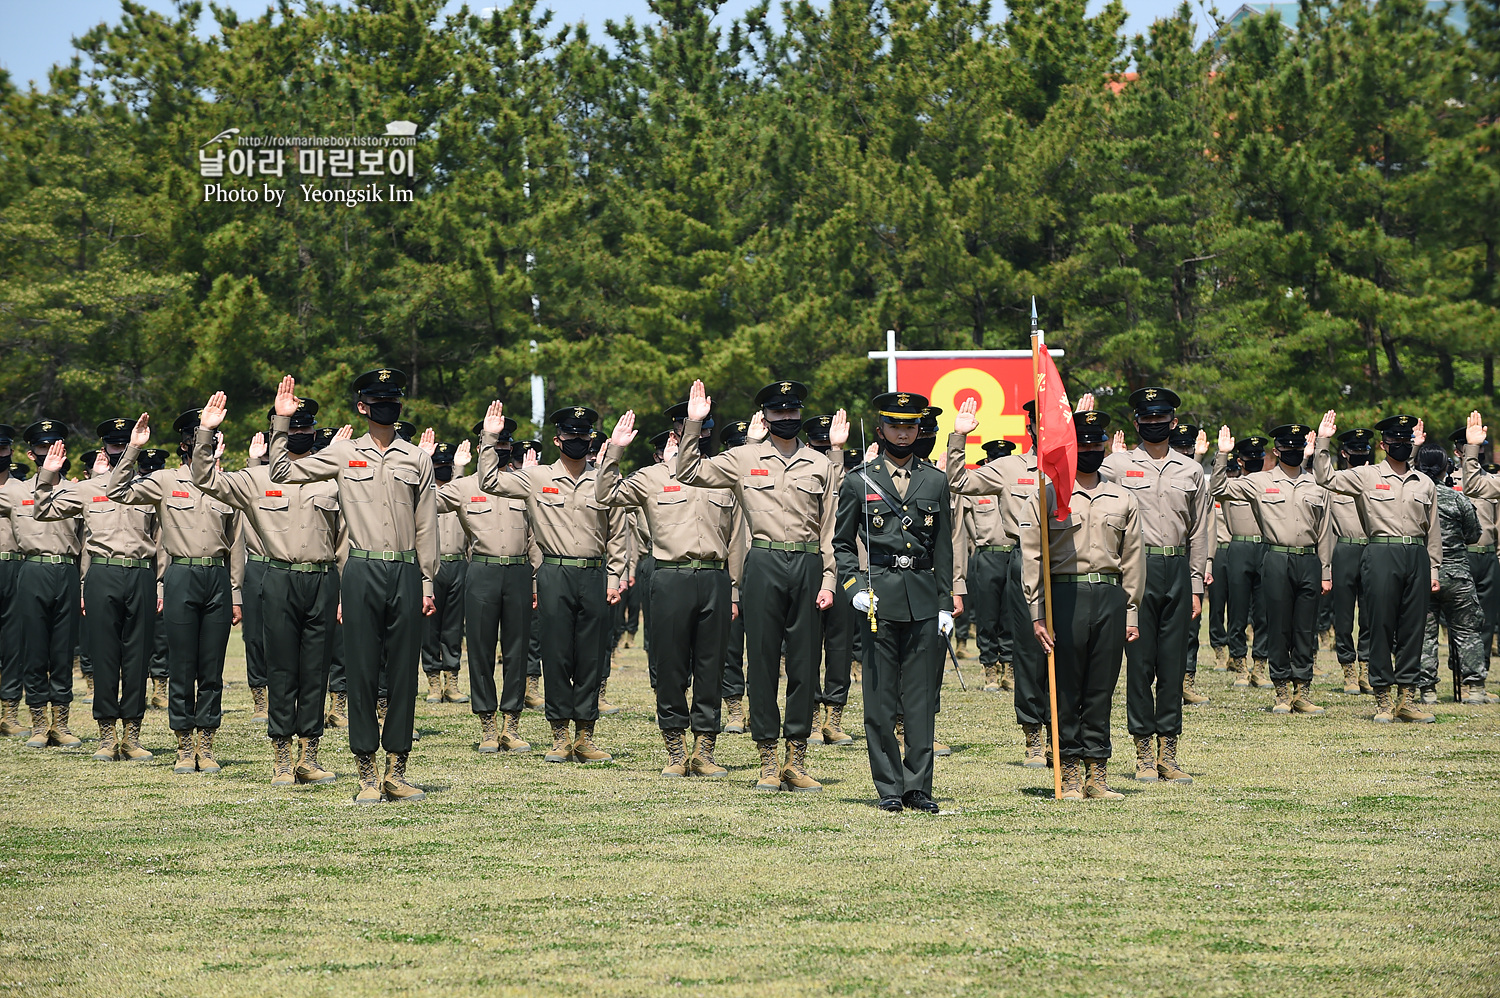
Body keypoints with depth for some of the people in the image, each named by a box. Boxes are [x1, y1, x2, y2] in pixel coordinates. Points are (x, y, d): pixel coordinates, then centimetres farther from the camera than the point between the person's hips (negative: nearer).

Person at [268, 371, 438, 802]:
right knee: (361, 673, 0)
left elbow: (425, 527, 11)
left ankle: (397, 771, 10)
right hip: (363, 572, -1)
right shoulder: (343, 454, 7)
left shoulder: (417, 459, 10)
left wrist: (427, 583, 7)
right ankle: (367, 774, 5)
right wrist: (281, 422, 0)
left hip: (406, 573, 1)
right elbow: (282, 471, 9)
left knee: (404, 674, 3)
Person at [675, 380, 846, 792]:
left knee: (804, 661, 3)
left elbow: (830, 527, 10)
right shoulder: (744, 460, 7)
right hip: (763, 565, -1)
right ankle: (768, 761, 6)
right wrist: (694, 424, -4)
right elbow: (689, 473, 6)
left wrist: (828, 581, 3)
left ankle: (797, 759, 9)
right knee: (762, 660, 0)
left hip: (808, 565, 1)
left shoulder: (820, 465, 10)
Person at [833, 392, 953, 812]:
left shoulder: (935, 482, 11)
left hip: (924, 597, 2)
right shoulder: (859, 481, 5)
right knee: (880, 700, -1)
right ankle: (889, 789, 5)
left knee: (921, 698, 2)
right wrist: (853, 589, -5)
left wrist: (945, 605, 7)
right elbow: (842, 544, 10)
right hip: (879, 596, -2)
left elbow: (944, 549, 12)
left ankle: (918, 787, 7)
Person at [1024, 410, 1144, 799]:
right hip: (1065, 596, -3)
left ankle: (1097, 776, 8)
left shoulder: (1123, 500, 12)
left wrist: (1132, 614, 9)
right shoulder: (1049, 497, 3)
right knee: (1065, 691, -1)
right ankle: (1070, 776, 5)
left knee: (1101, 690, 4)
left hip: (1110, 597, 3)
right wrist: (1038, 614, -5)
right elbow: (1032, 557, 1)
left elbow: (1133, 560, 14)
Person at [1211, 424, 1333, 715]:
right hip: (1276, 562, -2)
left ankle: (1303, 692, 10)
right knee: (1278, 628, 0)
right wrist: (1223, 455, -11)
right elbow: (1219, 490, 0)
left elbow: (1324, 531, 14)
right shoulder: (1260, 482, 5)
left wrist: (1326, 573, 11)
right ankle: (1282, 693, 8)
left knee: (1306, 630, 4)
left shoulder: (1317, 486, 12)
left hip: (1309, 562, 2)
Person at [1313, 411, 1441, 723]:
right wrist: (1323, 442, -10)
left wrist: (1433, 569, 12)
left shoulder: (1425, 483, 15)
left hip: (1417, 556, 3)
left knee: (1413, 627, 3)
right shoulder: (1366, 477, 5)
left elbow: (1432, 530, 17)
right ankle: (1383, 700, 2)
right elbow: (1325, 478, -1)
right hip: (1382, 555, -3)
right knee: (1381, 626, -3)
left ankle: (1407, 699, 9)